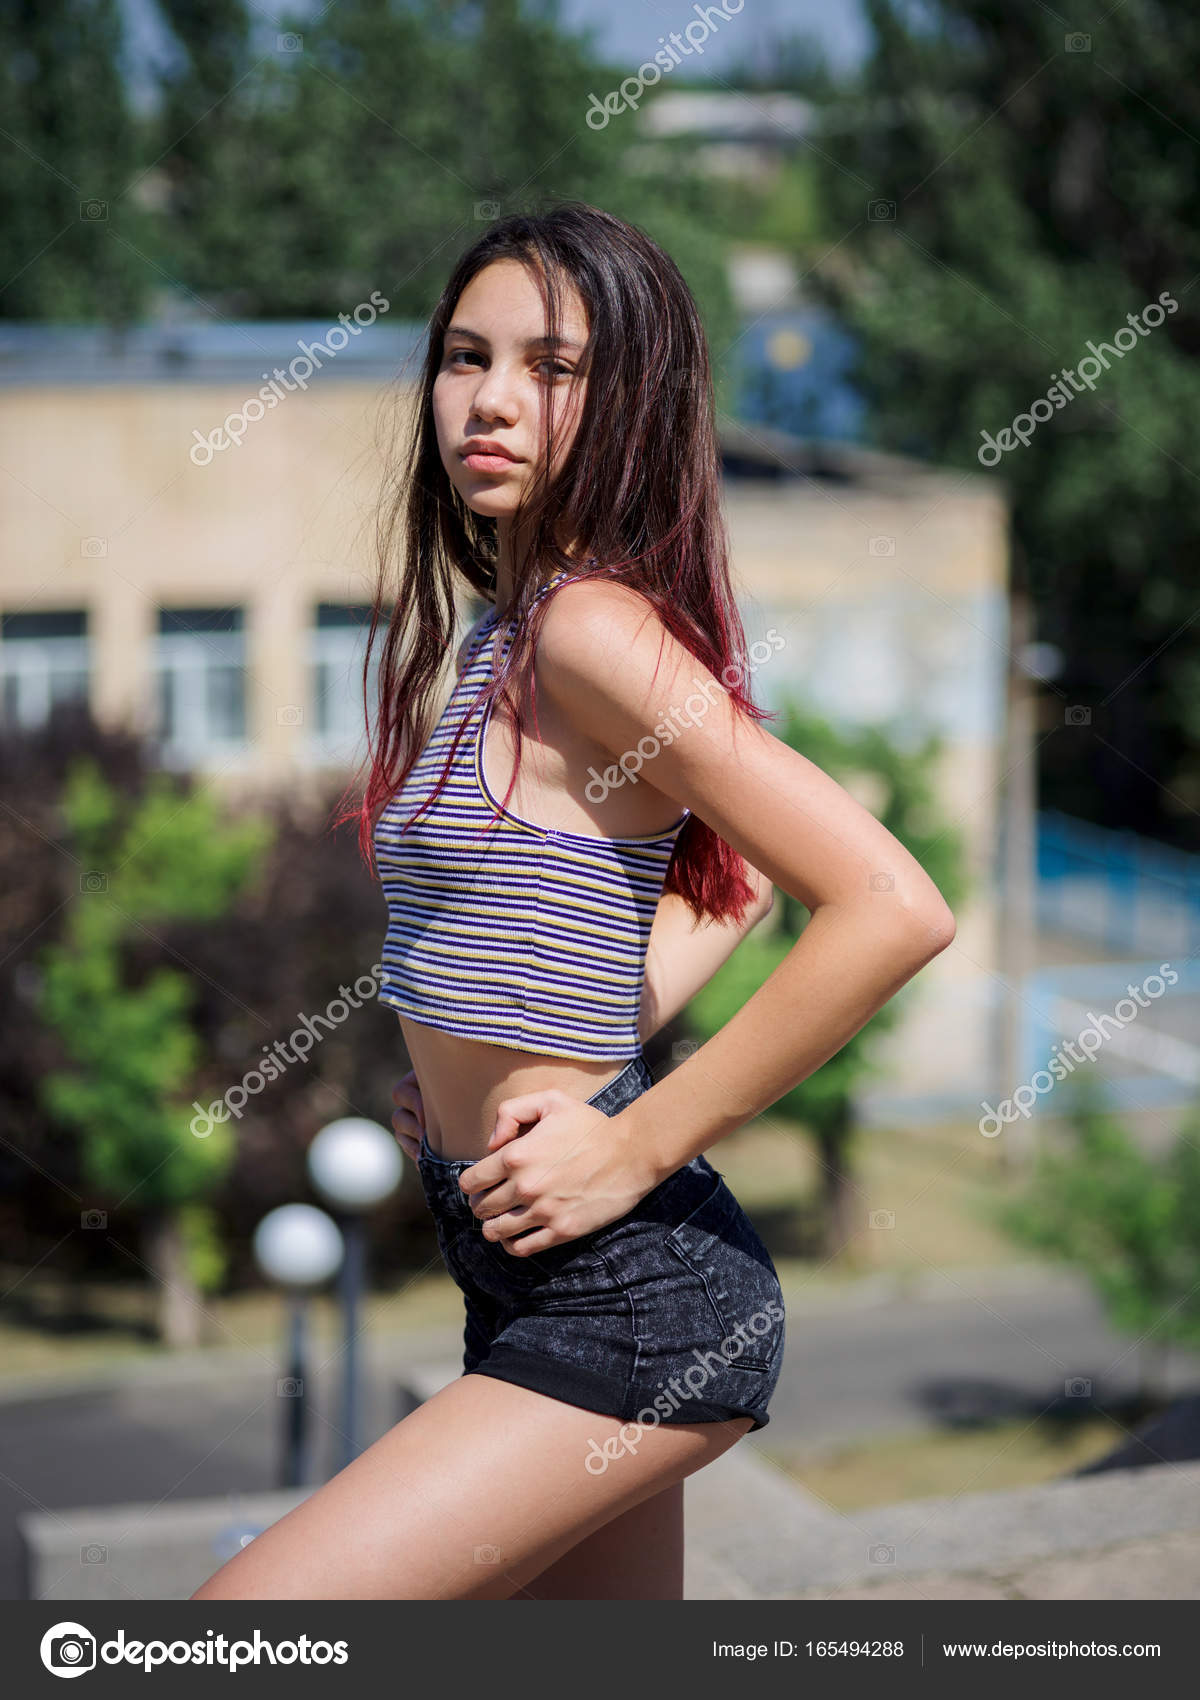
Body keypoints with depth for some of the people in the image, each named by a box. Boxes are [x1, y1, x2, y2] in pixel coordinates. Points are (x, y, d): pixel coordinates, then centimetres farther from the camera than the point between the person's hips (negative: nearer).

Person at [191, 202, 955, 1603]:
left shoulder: (593, 630, -17)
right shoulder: (508, 635, 11)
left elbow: (894, 909, -24)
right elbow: (733, 882, 25)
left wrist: (634, 1144, -19)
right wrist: (573, 1046, 11)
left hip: (624, 1298, -10)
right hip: (542, 1281, 10)